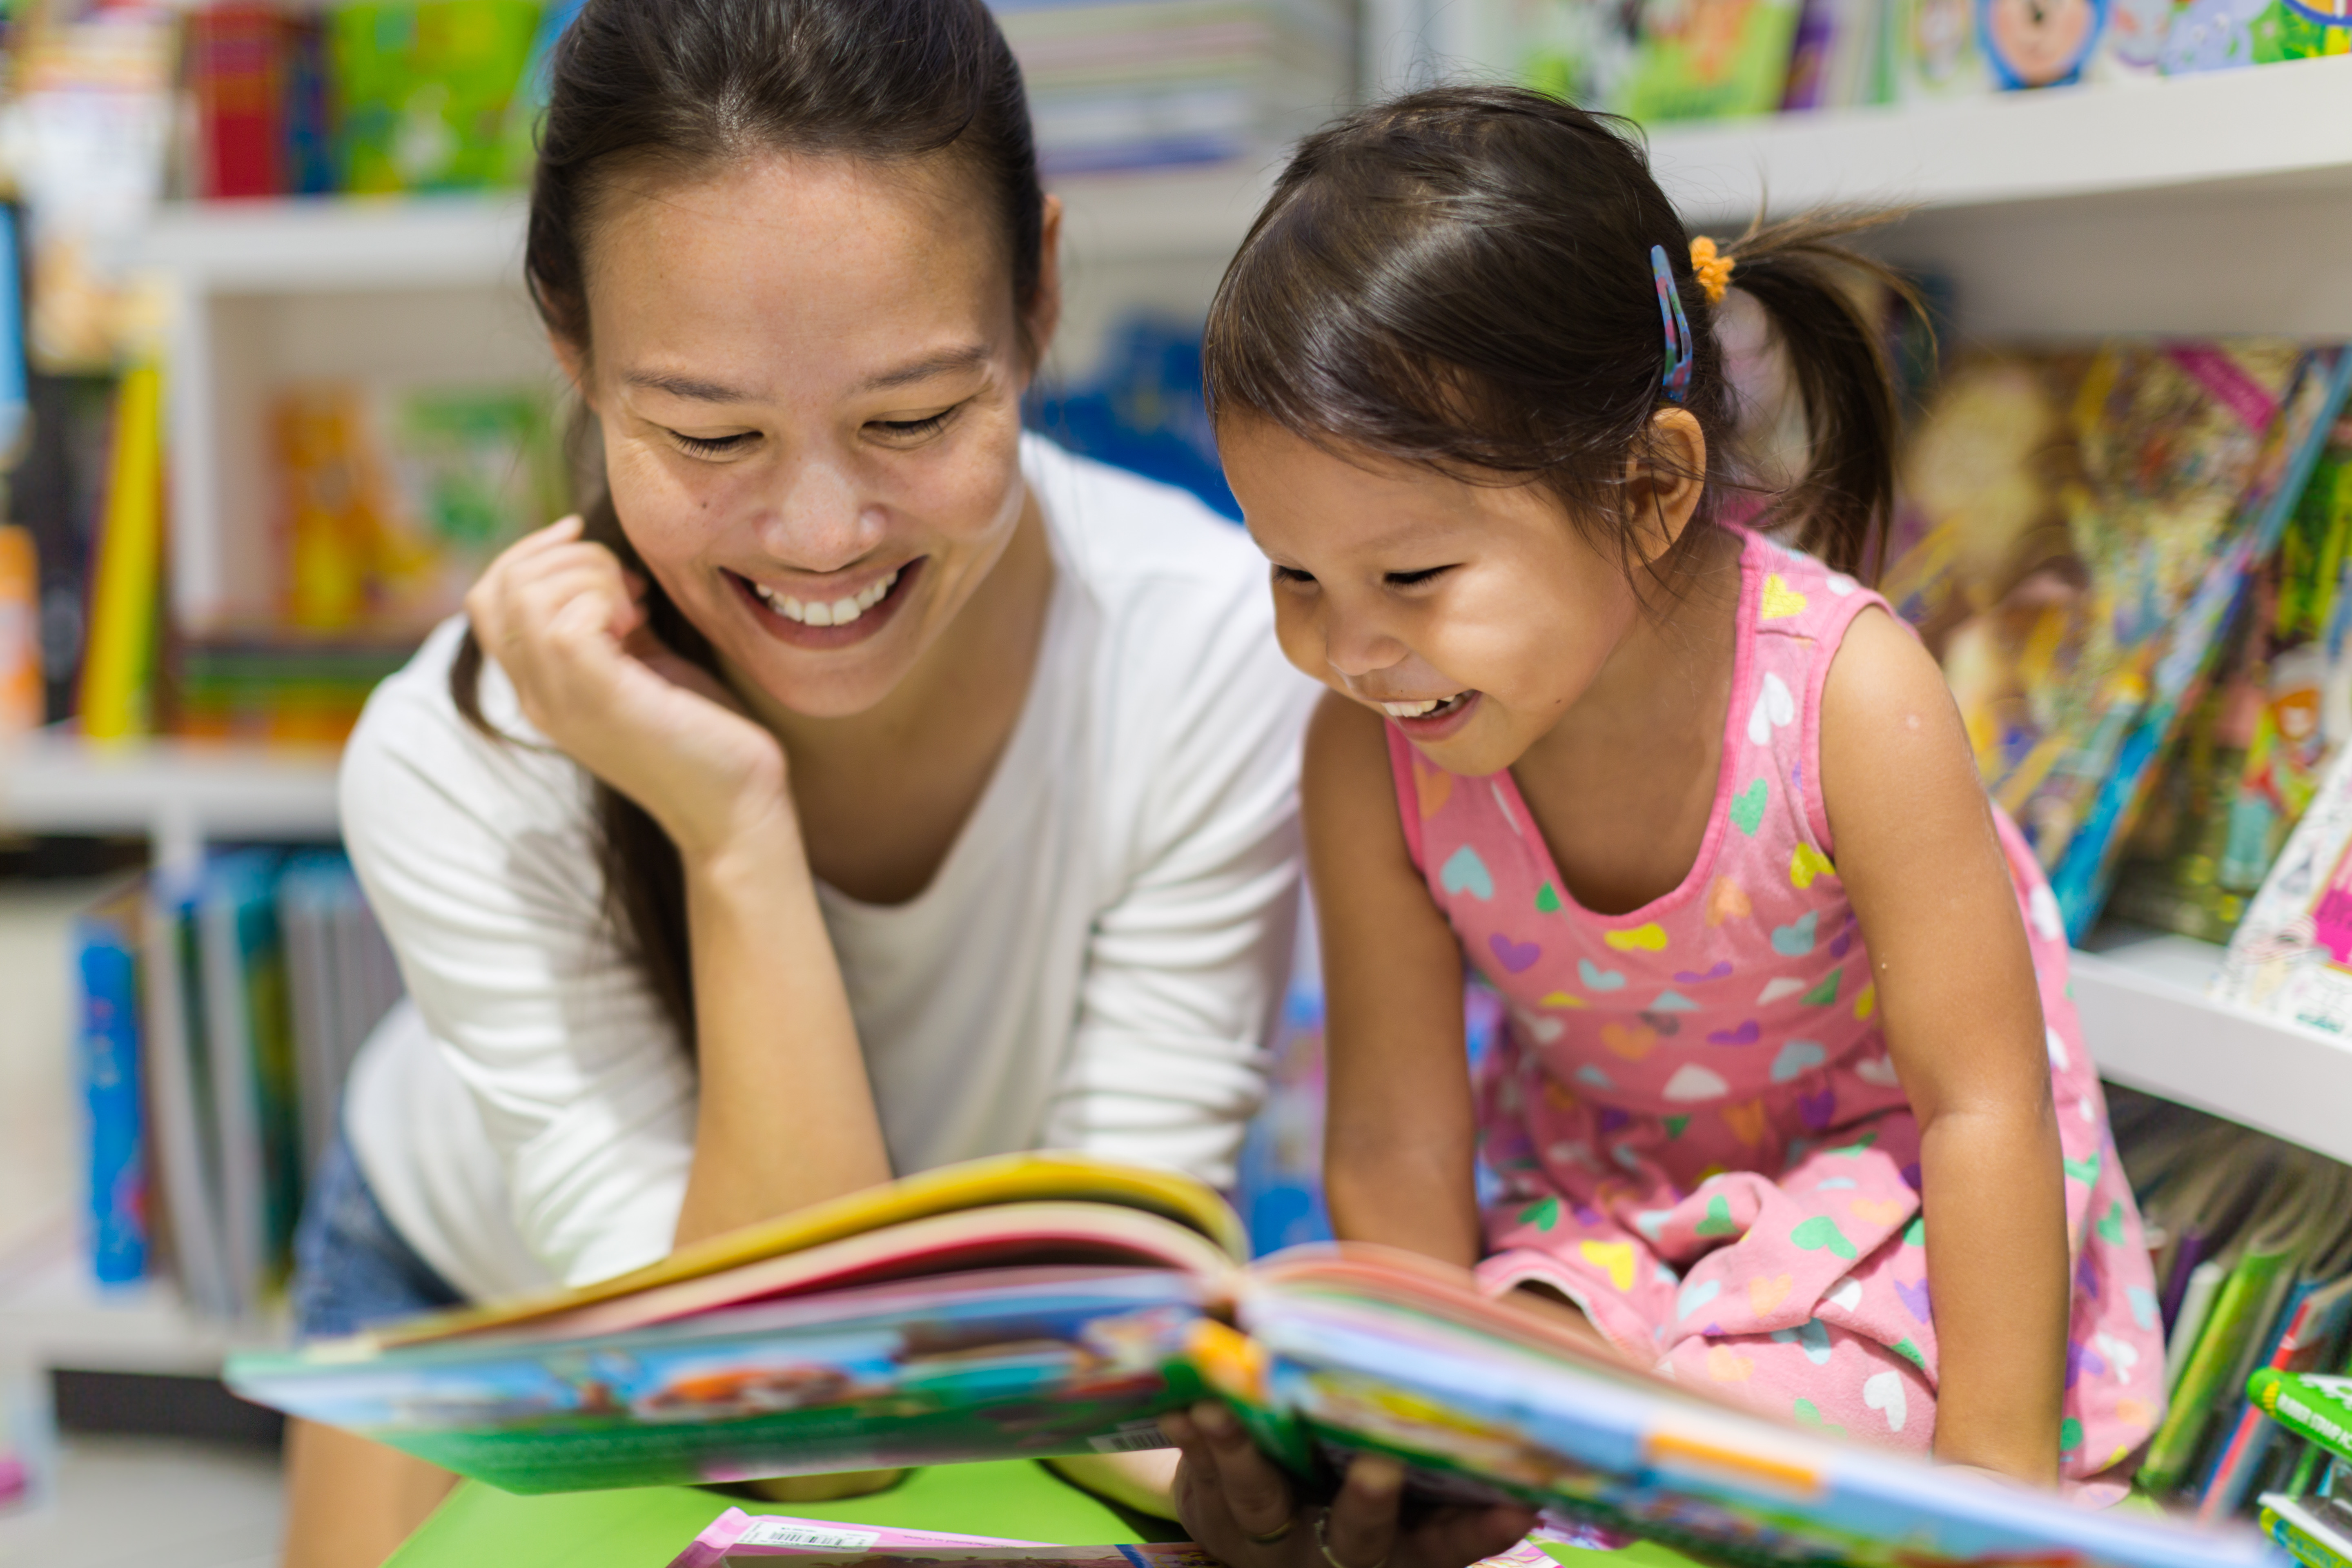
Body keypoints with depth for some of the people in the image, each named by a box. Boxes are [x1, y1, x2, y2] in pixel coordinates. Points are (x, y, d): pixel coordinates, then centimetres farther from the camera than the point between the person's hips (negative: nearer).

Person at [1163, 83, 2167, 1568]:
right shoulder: (1368, 754, -23)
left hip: (1880, 1170, -2)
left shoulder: (1847, 694, -31)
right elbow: (1397, 1144, -13)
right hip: (1598, 1194, 2)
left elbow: (1985, 1107, -23)